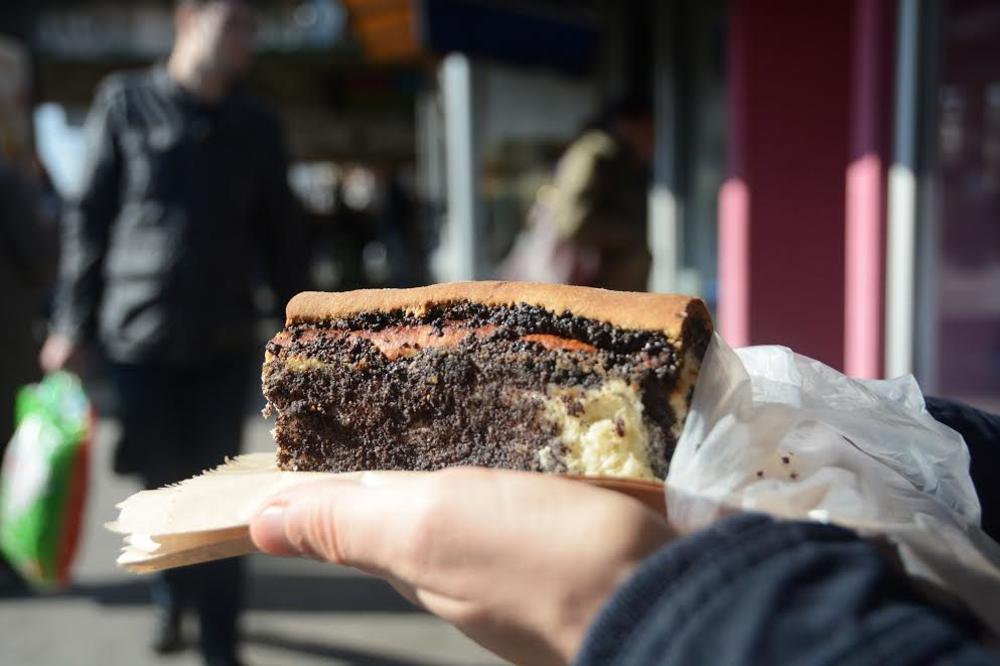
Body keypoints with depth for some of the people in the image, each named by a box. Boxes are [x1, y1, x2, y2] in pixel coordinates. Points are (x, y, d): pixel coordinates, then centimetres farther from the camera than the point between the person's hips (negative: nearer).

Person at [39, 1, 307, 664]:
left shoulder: (257, 124, 6)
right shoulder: (124, 101, 1)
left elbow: (279, 234, 9)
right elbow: (89, 218, 1)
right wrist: (73, 324, -1)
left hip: (225, 340, 1)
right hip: (139, 335, -1)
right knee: (163, 484, 8)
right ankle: (172, 596, 34)